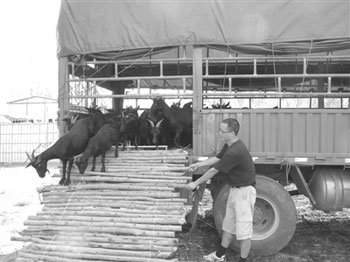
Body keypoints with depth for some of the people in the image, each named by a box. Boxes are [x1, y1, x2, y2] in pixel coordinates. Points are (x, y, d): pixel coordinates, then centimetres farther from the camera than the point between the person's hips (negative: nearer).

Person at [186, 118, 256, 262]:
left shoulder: (235, 152, -29)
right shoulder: (229, 145, 1)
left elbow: (213, 170, -21)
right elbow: (217, 158, 19)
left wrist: (196, 183, -11)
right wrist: (198, 164, 10)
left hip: (244, 190, -10)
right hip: (235, 189, 10)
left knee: (244, 229, 1)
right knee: (228, 224, 20)